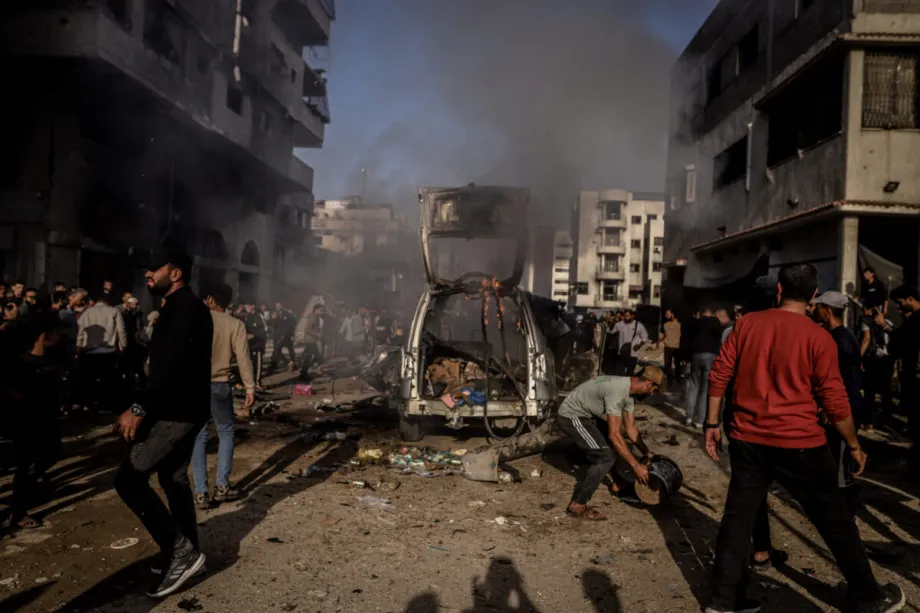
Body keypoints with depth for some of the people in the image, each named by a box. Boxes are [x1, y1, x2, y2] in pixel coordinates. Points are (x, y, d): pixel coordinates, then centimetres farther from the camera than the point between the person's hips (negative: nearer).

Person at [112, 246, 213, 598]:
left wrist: (139, 408, -26)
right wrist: (146, 407, 15)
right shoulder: (180, 308, 16)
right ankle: (186, 552, 27)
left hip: (179, 410, -10)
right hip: (182, 407, 10)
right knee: (174, 478, 17)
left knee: (129, 478, -9)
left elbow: (175, 365, -26)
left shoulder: (184, 308, -16)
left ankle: (181, 551, -5)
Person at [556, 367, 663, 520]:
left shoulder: (628, 390, 4)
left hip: (584, 414, 10)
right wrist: (636, 465, -26)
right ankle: (577, 506, -9)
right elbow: (615, 435, -29)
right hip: (571, 416, -10)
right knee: (605, 457, -14)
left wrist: (646, 452, 9)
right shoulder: (617, 392, -29)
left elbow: (630, 427, 13)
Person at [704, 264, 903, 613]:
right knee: (834, 520, 15)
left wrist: (713, 423, 10)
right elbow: (834, 401, -7)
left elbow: (719, 376, 1)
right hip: (799, 443, -3)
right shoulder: (818, 337, -9)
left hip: (747, 440, 3)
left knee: (738, 518, 11)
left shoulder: (747, 324, 0)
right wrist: (854, 445, 7)